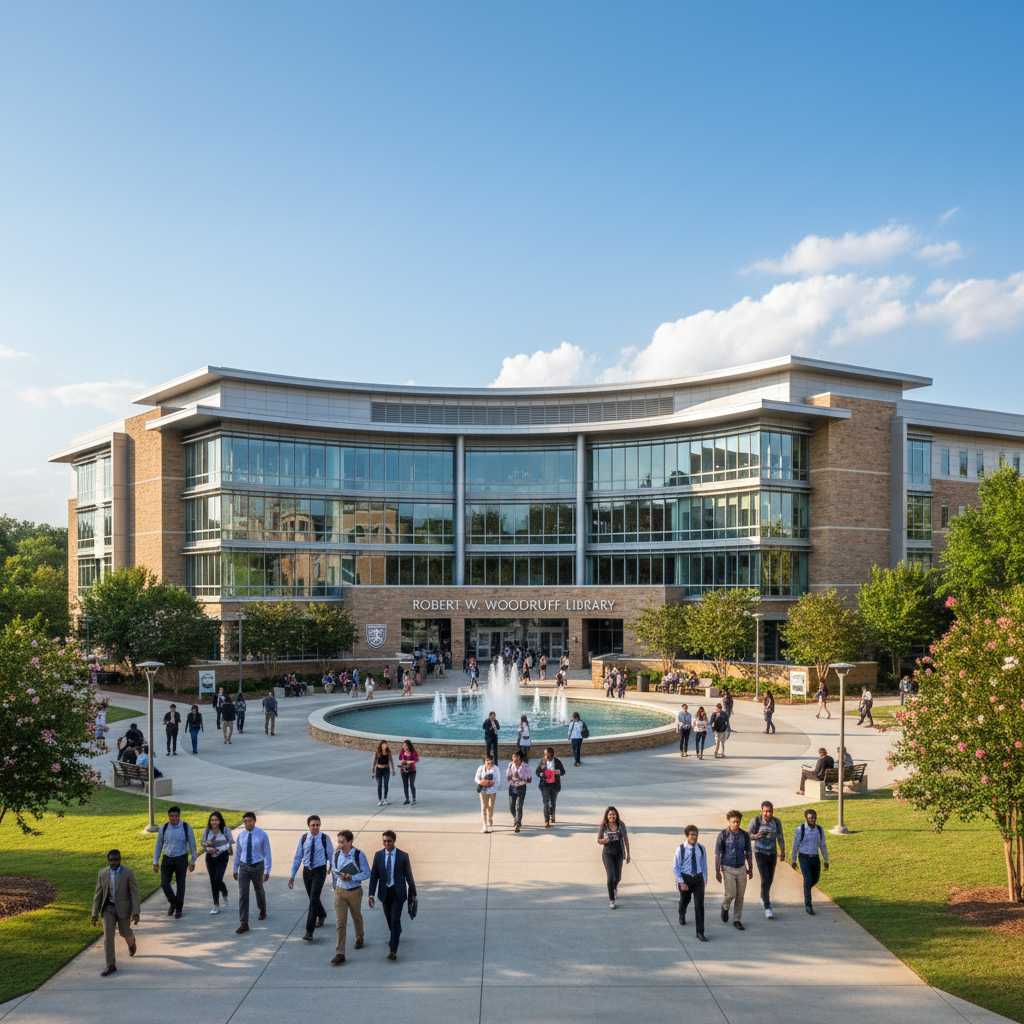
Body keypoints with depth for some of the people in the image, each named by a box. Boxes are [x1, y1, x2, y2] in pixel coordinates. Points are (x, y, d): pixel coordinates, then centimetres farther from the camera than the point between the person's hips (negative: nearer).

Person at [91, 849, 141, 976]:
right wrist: (95, 913, 2)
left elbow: (134, 892, -13)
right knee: (108, 935, -6)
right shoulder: (102, 873, -6)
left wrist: (136, 912, -19)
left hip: (123, 908, -2)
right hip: (108, 908, 2)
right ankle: (111, 965, 2)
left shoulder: (128, 873, -15)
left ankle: (131, 941, 50)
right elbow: (98, 894, 2)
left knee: (124, 933, 13)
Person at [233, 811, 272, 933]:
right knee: (243, 894, -7)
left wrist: (267, 871, -13)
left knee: (259, 890, 21)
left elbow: (267, 853, -10)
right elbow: (238, 853, 8)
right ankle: (243, 923, -3)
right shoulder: (241, 835, -3)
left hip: (257, 867, -2)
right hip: (244, 867, 2)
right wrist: (235, 869, 12)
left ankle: (262, 909, 51)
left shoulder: (263, 835, -13)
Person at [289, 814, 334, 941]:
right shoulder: (304, 838, -2)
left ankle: (309, 932, -12)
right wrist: (292, 876, 3)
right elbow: (298, 857, 5)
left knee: (313, 900, -14)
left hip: (320, 871, -4)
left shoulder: (325, 839, -9)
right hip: (307, 871, 4)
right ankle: (322, 915, 50)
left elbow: (331, 857, -3)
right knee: (313, 898, 18)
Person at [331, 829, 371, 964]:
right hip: (340, 891, 1)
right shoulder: (336, 855, -4)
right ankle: (340, 954, -9)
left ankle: (359, 938, 48)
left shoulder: (359, 855, -13)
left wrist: (351, 877, -22)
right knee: (340, 922, -6)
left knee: (357, 917, 20)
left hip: (355, 891, -1)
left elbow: (366, 873, -12)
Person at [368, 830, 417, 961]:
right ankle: (396, 934, 47)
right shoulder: (378, 855, -1)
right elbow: (374, 875, -1)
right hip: (385, 892, 3)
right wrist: (371, 894, -10)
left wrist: (413, 893, 6)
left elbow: (408, 875, 0)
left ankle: (393, 950, -10)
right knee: (389, 918, 16)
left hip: (398, 892, -3)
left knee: (395, 919, -12)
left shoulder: (403, 856, -7)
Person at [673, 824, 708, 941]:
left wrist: (705, 880, 13)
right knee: (685, 900, 20)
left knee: (699, 904, -8)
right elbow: (675, 868, -9)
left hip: (698, 878, 1)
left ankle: (700, 932, -3)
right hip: (685, 878, -1)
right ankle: (682, 916, 56)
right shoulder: (681, 850, -13)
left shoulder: (701, 849, -4)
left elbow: (704, 865, 9)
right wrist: (681, 882, -16)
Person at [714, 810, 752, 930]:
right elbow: (718, 854, -9)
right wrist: (717, 872, -10)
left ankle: (736, 920, 19)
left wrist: (750, 869, 11)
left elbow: (748, 853, 9)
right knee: (730, 894, -11)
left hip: (741, 869, 3)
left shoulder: (745, 835, -3)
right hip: (728, 869, -3)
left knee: (740, 896, 5)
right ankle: (725, 907, 23)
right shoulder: (723, 835, -12)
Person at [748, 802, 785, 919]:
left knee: (770, 879, 16)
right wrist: (757, 836, -27)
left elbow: (780, 838, 6)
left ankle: (763, 897, 45)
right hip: (760, 854, -4)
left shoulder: (777, 822, -7)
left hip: (772, 854, 4)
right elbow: (748, 836, -8)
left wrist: (782, 852, 11)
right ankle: (767, 908, -13)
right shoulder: (755, 821, -16)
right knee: (765, 879, -16)